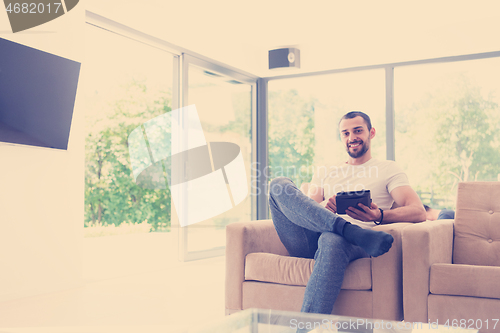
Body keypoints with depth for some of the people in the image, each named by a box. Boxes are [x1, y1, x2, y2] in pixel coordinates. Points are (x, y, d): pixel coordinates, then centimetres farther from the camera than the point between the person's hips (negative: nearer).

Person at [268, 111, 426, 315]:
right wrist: (322, 208, -10)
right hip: (309, 242, 4)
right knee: (279, 185, -19)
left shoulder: (388, 169, 20)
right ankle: (353, 232, -33)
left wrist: (379, 216, -19)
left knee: (332, 242, -41)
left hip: (353, 245, -4)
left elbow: (418, 213, 3)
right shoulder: (323, 173, 30)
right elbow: (301, 209, 16)